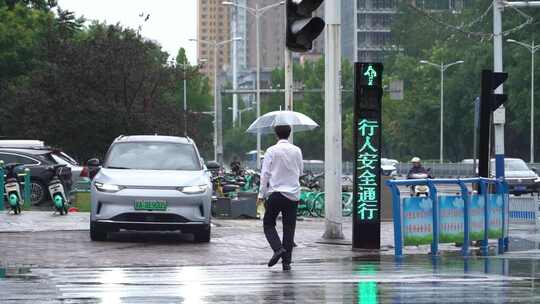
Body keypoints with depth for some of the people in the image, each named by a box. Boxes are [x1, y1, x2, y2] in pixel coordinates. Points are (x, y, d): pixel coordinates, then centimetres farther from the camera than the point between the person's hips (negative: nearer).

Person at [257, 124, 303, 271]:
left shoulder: (271, 151, -6)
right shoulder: (297, 151, 3)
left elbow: (265, 174, -7)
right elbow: (301, 171, 15)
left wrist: (261, 194, -2)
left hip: (275, 193, -3)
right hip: (293, 193, 3)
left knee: (268, 224, 10)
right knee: (289, 227, 6)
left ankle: (278, 248, -14)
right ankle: (286, 261, 3)